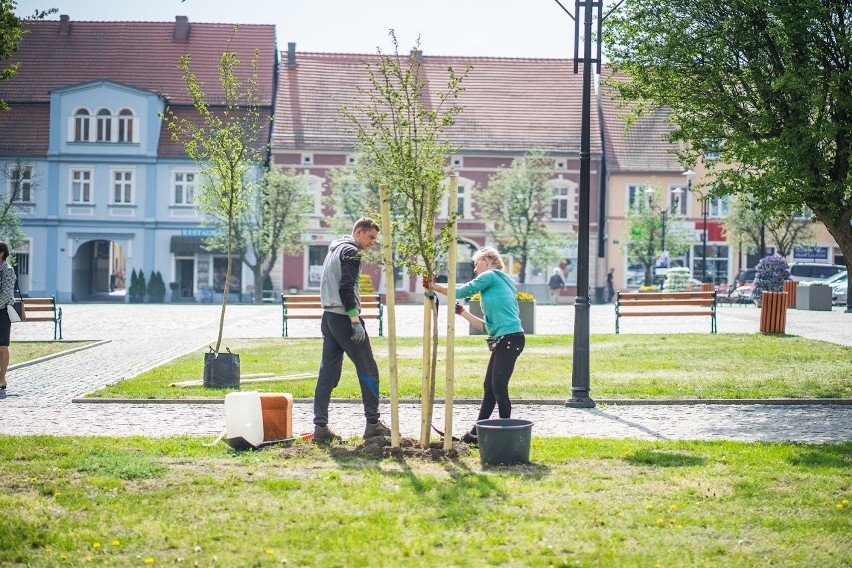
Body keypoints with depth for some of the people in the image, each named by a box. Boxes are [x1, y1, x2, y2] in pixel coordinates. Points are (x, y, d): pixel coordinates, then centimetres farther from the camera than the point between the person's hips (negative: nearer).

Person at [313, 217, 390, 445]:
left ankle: (320, 427, 1)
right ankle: (373, 424, 4)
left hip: (328, 317, 9)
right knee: (367, 370, 0)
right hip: (344, 317, -9)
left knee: (328, 372, 5)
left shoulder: (334, 250, 21)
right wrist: (355, 321, -21)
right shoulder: (351, 252, -10)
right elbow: (346, 288, -20)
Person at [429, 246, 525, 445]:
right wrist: (462, 312, 21)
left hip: (510, 338, -10)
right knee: (489, 388, 11)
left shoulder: (491, 275, -1)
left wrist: (433, 286, 11)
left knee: (498, 387, -7)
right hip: (501, 341, 10)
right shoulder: (494, 286, 25)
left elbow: (462, 291, 2)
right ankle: (476, 433, 15)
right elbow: (487, 326, 22)